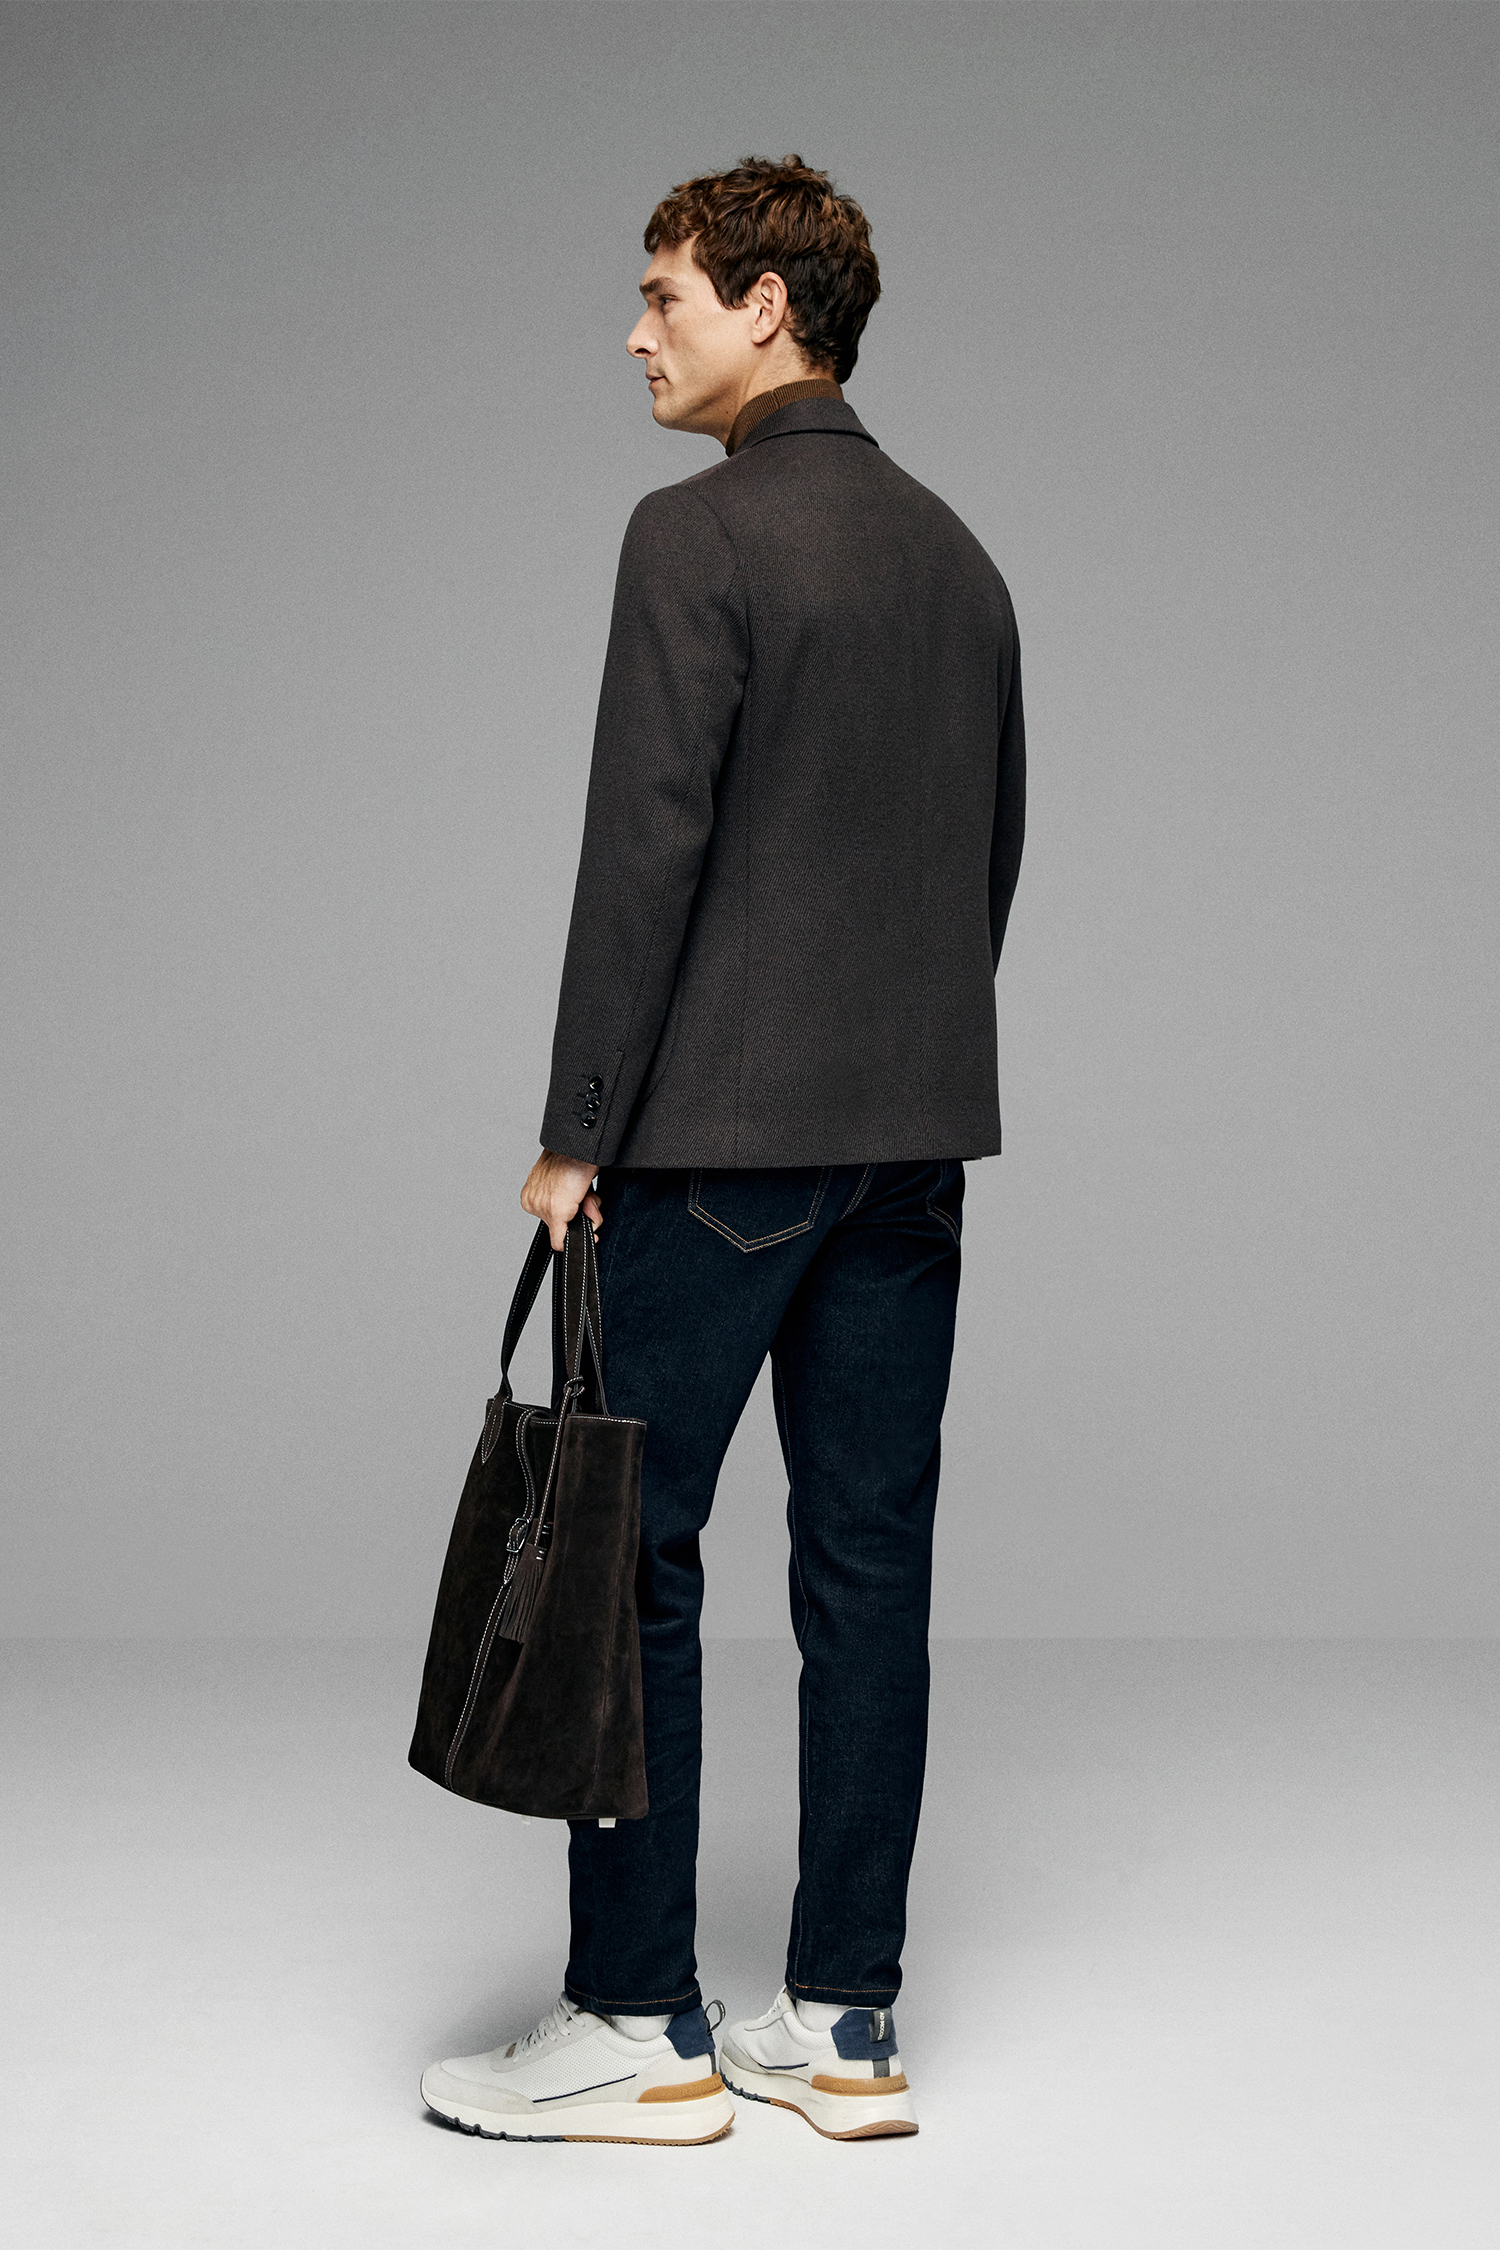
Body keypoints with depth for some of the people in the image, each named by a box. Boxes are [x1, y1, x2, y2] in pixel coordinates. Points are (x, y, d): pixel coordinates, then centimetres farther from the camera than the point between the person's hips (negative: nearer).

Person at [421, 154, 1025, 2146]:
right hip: (916, 1146, 7)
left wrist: (578, 1137, -9)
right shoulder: (958, 556, 14)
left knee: (629, 1553, 1)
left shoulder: (701, 536, -9)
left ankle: (637, 2026, 7)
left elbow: (645, 846, -14)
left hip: (720, 1141, -7)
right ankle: (845, 2026, 14)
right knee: (870, 1569, 7)